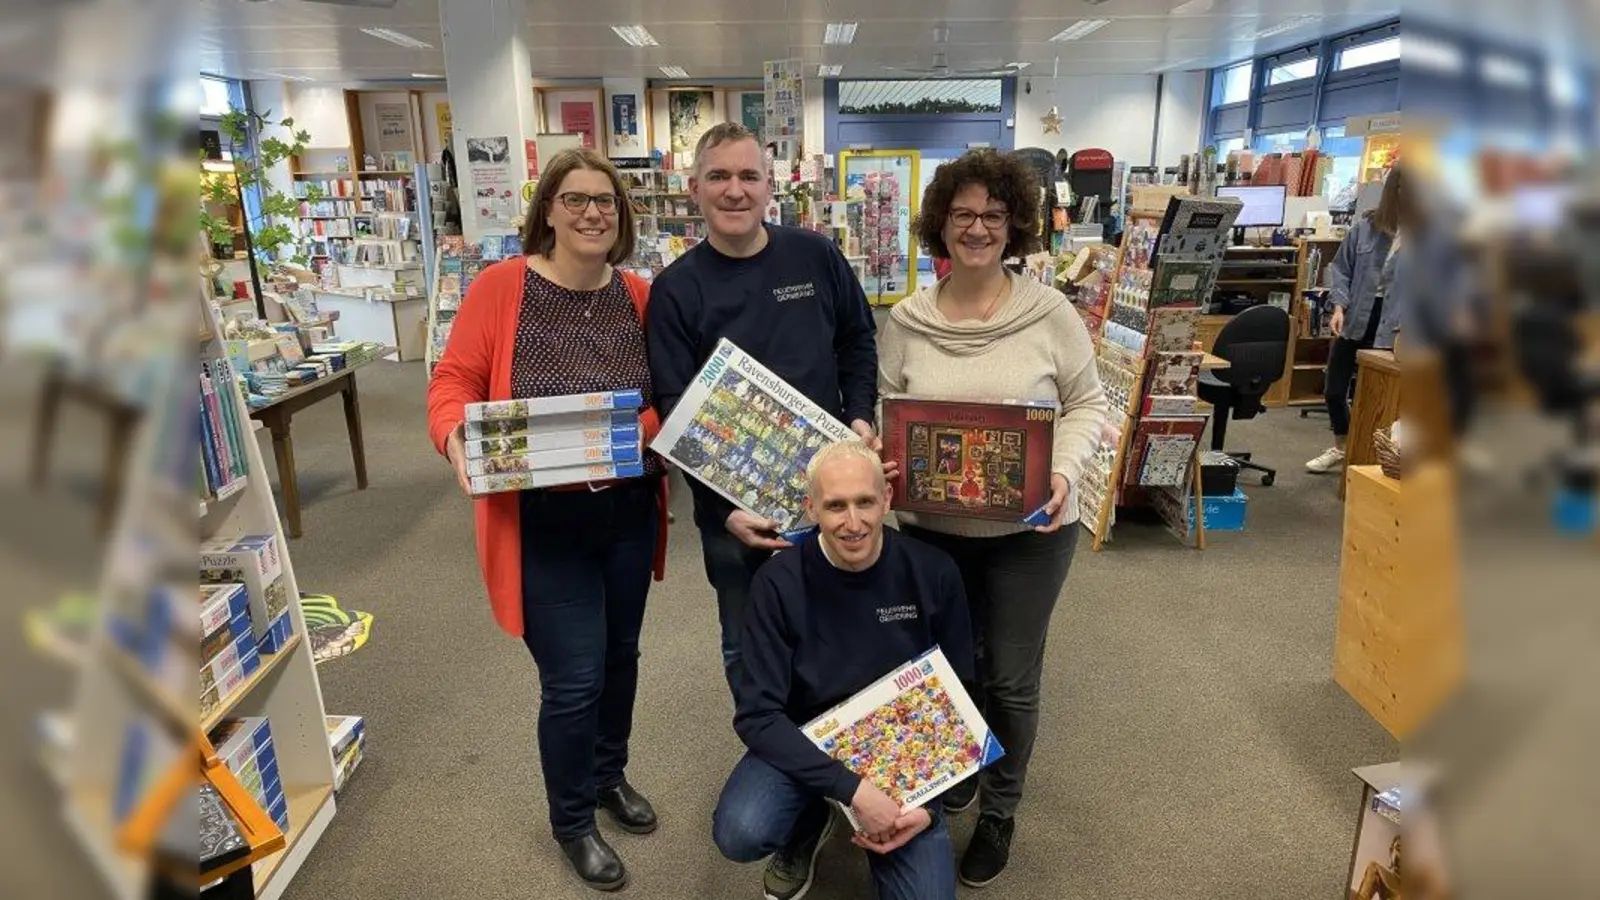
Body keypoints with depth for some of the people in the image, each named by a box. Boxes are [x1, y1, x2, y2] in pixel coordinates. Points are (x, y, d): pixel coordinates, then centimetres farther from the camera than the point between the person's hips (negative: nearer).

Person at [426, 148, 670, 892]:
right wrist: (457, 438, -28)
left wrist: (634, 434, -17)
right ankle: (572, 820, 30)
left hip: (629, 514, 5)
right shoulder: (501, 285, -10)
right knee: (573, 681, 2)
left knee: (621, 656, 20)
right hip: (542, 525, -4)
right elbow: (453, 379, -9)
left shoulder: (641, 296, 0)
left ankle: (609, 775, 48)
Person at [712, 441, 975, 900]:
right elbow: (758, 715, -19)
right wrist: (852, 788, -29)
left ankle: (878, 839, 19)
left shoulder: (933, 574, -13)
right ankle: (810, 821, 8)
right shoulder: (779, 581, -17)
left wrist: (929, 802, -14)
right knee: (739, 833, -28)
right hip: (805, 743, -1)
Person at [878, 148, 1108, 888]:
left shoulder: (1051, 313, -9)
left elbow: (1087, 404, -2)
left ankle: (1000, 808, 34)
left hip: (1030, 529, -2)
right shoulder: (906, 320, -4)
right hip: (932, 527, 2)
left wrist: (1064, 471, -18)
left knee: (1012, 677, 10)